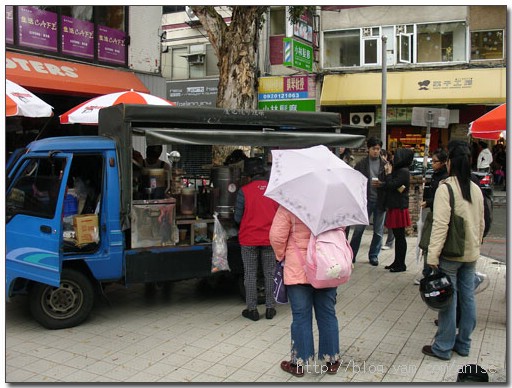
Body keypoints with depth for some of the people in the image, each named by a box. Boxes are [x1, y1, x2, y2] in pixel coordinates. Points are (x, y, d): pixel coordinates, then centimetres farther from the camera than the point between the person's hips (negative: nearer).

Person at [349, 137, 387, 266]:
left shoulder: (385, 164, 3)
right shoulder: (361, 164, 1)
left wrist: (381, 184, -16)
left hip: (380, 201, 1)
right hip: (365, 200, -1)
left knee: (378, 231, 9)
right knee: (358, 229, 0)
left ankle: (373, 255, 22)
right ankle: (351, 254, 11)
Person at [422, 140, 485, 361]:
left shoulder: (445, 188, -15)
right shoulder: (476, 189, 7)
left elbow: (440, 224, -19)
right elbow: (481, 223, 14)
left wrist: (433, 255, -17)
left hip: (450, 254, -6)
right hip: (471, 254, 7)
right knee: (467, 297, 13)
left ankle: (443, 347, 10)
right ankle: (463, 344, 26)